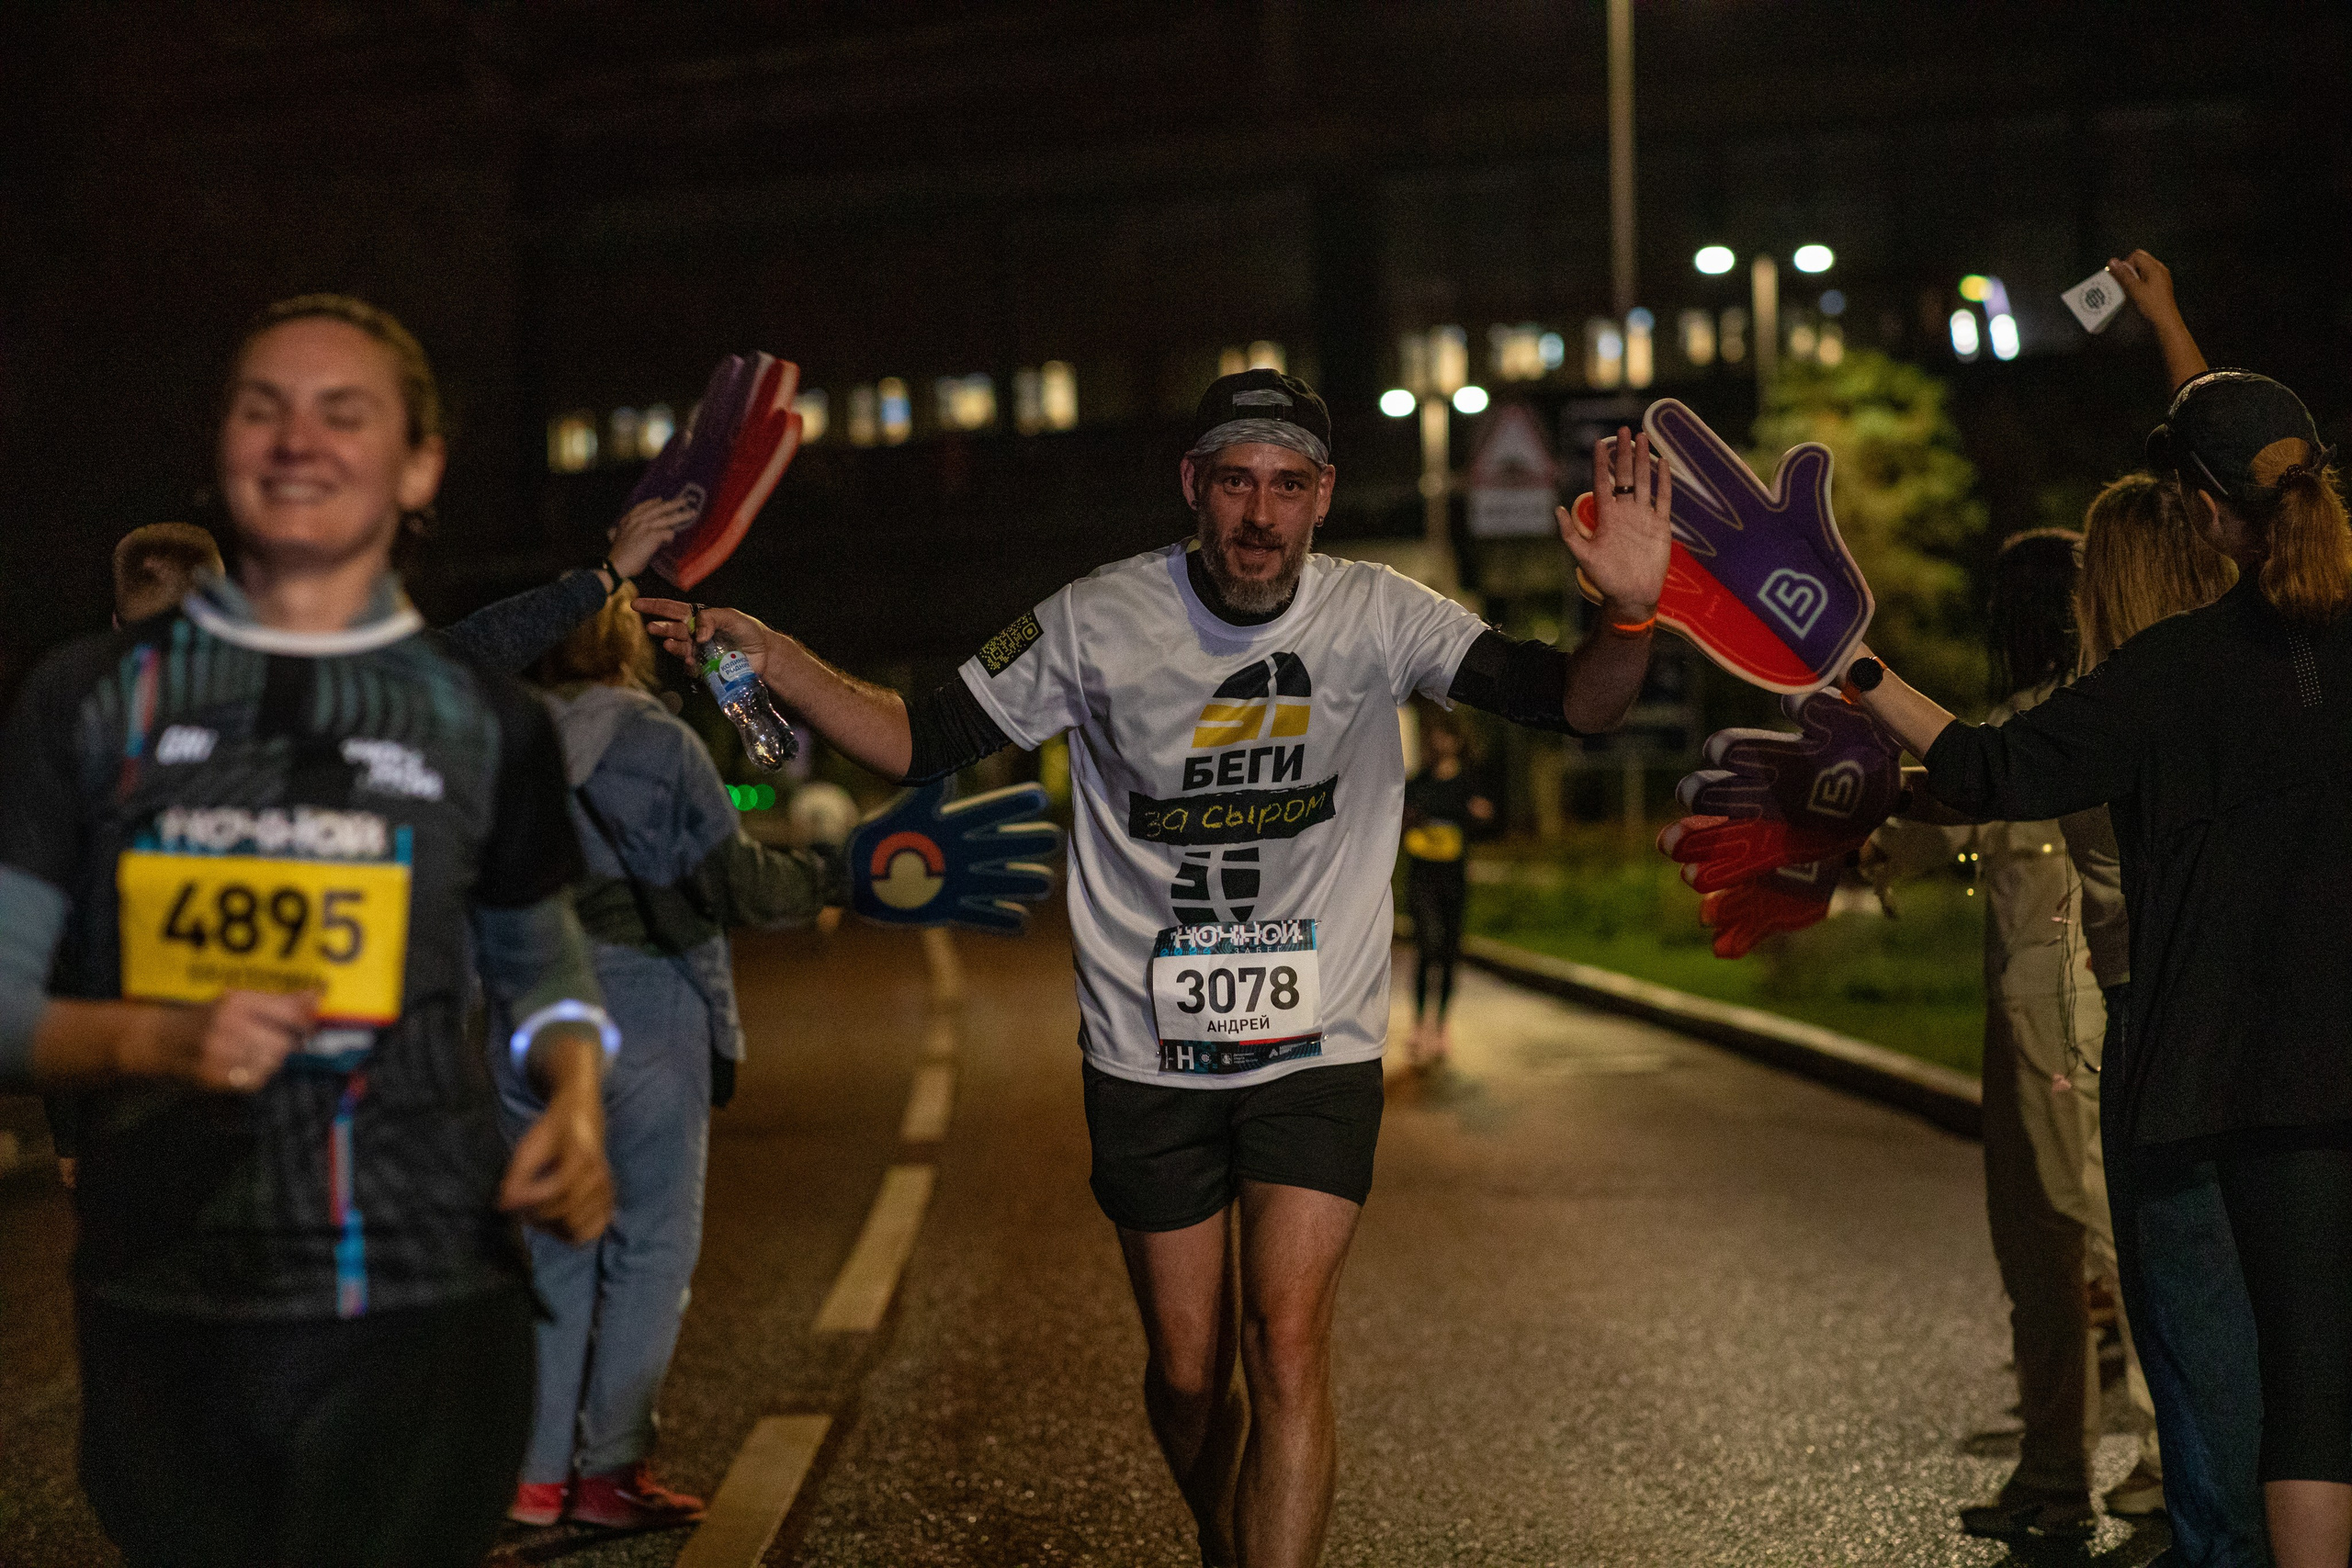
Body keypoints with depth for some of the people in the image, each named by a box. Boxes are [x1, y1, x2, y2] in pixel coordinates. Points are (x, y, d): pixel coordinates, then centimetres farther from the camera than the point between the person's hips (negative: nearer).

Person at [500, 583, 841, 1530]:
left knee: (553, 1246, 12)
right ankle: (610, 1470, 7)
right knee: (652, 1245, 5)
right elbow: (732, 884, -7)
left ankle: (536, 1472, 13)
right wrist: (836, 877, 5)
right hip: (644, 1016, -4)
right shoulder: (658, 742, -7)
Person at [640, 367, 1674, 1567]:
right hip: (1148, 1054, 1)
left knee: (1287, 1344, -15)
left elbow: (1576, 705, -11)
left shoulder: (1375, 616, -8)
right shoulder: (1098, 623, -8)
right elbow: (919, 744, -2)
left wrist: (1629, 614, -32)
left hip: (1318, 1049, -1)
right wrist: (768, 656, -15)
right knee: (1187, 1371, 12)